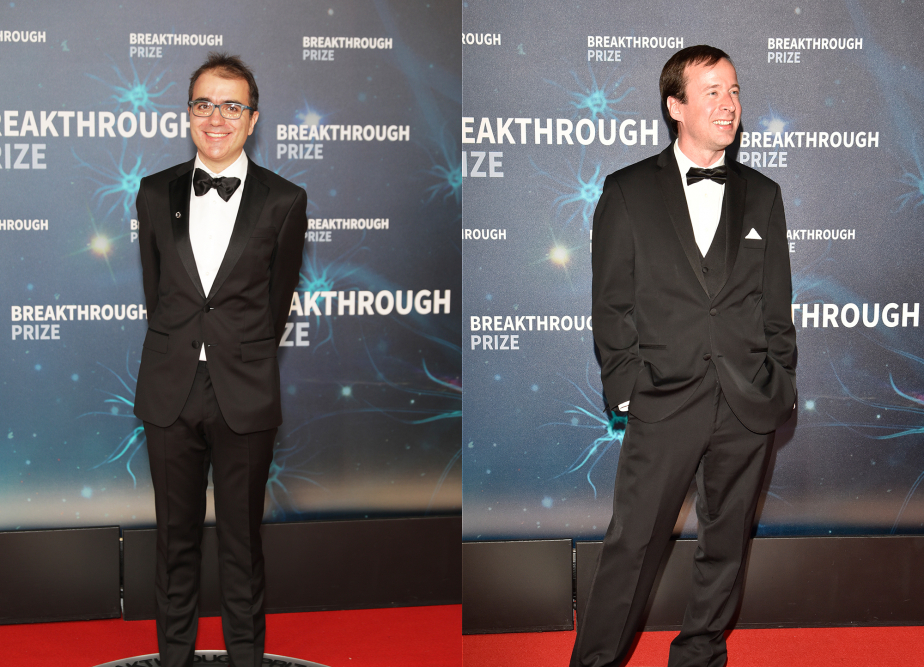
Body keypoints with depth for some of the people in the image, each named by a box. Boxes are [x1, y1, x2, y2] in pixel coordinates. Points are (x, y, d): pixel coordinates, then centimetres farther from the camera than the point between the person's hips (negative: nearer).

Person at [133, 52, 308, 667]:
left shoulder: (285, 202, -3)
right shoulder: (155, 193, 5)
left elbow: (277, 300, 4)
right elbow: (154, 289, 12)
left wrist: (242, 359, 9)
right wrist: (179, 347, 12)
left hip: (246, 396, -2)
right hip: (170, 391, 2)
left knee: (242, 540, 8)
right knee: (176, 535, 13)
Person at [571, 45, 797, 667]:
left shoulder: (762, 195, 11)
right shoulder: (628, 192, 3)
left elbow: (777, 302, 12)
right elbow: (611, 303, 2)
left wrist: (780, 385, 6)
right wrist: (625, 385, -4)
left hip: (750, 404, 3)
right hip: (665, 400, -3)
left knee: (727, 543, 11)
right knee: (632, 544, -4)